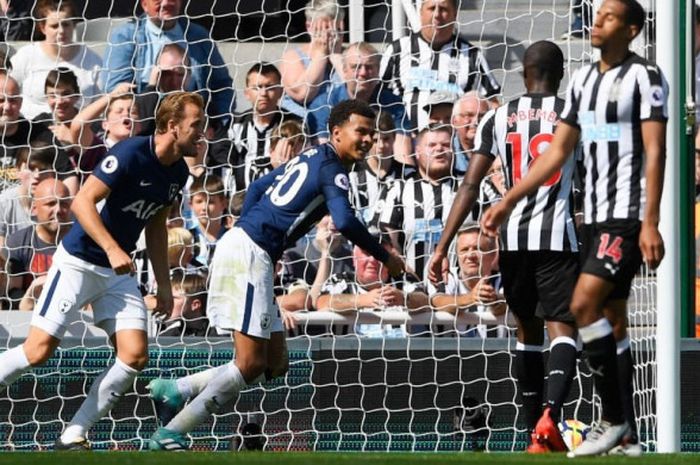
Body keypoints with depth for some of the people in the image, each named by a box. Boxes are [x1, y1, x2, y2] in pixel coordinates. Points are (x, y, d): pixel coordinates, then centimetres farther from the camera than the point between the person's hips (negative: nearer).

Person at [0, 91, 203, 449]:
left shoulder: (178, 172, 5)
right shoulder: (131, 154, -19)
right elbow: (82, 202, -22)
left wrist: (163, 285, 16)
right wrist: (112, 249, -30)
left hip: (118, 272, 7)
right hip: (78, 261, -7)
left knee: (135, 355, -7)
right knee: (39, 350, -13)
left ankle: (73, 436, 0)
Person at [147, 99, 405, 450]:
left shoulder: (310, 158, 20)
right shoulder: (332, 168, -8)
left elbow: (257, 188, 28)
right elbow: (345, 221, -23)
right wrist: (384, 258, -12)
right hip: (250, 254, -10)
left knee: (274, 364, 10)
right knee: (250, 363, -11)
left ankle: (173, 390, 8)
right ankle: (170, 435, -9)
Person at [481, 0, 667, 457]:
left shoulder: (644, 77, -8)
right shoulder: (583, 80, 14)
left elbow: (655, 153, -14)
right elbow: (558, 152, 18)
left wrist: (650, 224, -21)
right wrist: (508, 202, 14)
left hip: (628, 216, -8)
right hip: (595, 215, 8)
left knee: (585, 303, -18)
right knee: (611, 318, 7)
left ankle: (614, 419, -10)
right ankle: (627, 438, 10)